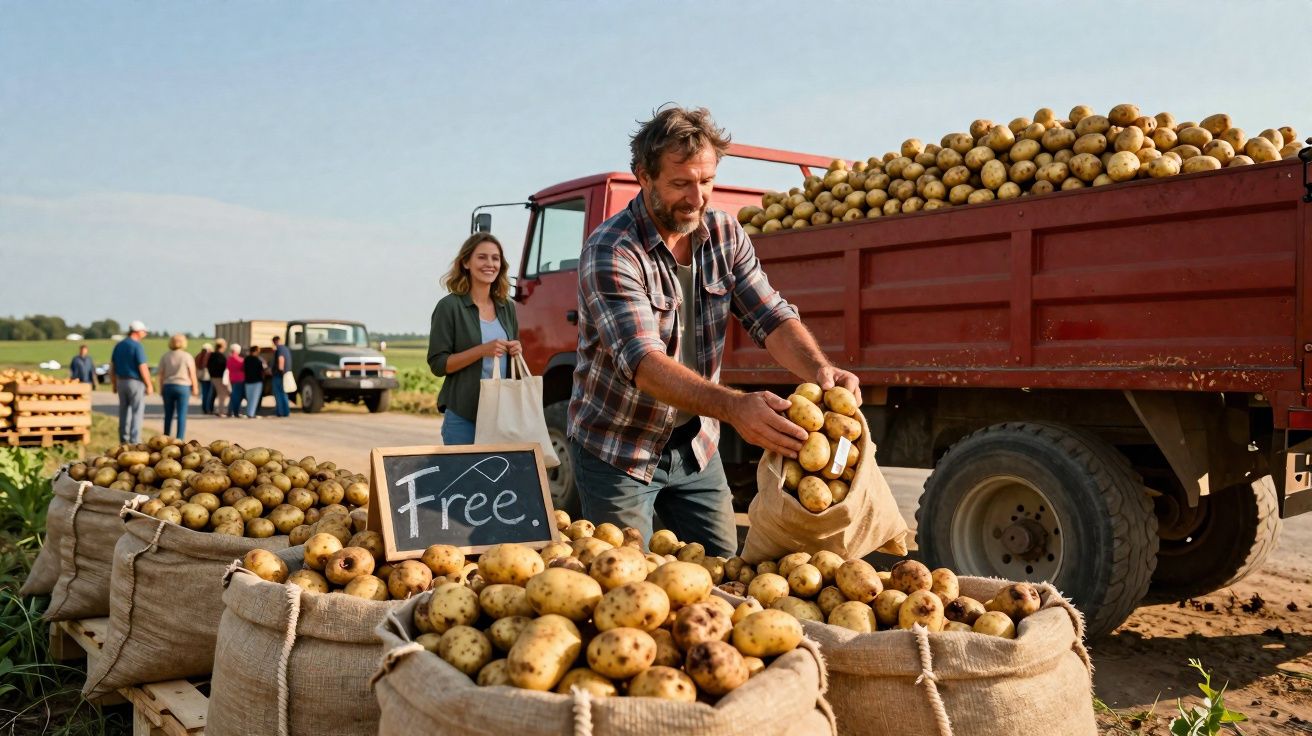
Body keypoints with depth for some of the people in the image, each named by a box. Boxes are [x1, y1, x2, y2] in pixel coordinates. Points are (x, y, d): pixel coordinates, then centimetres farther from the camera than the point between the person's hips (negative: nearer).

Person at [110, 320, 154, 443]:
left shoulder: (118, 345, 9)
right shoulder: (137, 346, -14)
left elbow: (112, 367, 11)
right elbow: (143, 368, -17)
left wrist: (114, 384, 17)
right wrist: (149, 385, -9)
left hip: (121, 382, 7)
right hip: (136, 382, -7)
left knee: (124, 411, 13)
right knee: (137, 412, -2)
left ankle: (124, 439, 16)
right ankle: (134, 440, -4)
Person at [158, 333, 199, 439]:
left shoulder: (165, 357, 2)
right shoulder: (187, 356, -4)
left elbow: (161, 375, 1)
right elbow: (192, 374, -3)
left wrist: (161, 389, 9)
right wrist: (195, 388, 8)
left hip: (168, 387, 3)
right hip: (183, 387, -3)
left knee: (168, 415, 13)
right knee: (182, 415, -1)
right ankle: (180, 439, -4)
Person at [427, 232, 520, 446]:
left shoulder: (507, 308, 13)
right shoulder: (450, 307, -4)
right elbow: (437, 364, -8)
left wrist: (516, 351, 0)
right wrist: (482, 350, -19)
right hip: (463, 416, -5)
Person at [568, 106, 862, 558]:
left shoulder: (725, 235, -2)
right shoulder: (610, 252, -22)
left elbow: (772, 318, -8)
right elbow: (643, 361, -32)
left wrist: (819, 370, -30)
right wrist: (733, 407, -47)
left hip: (696, 445, 5)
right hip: (617, 451, -5)